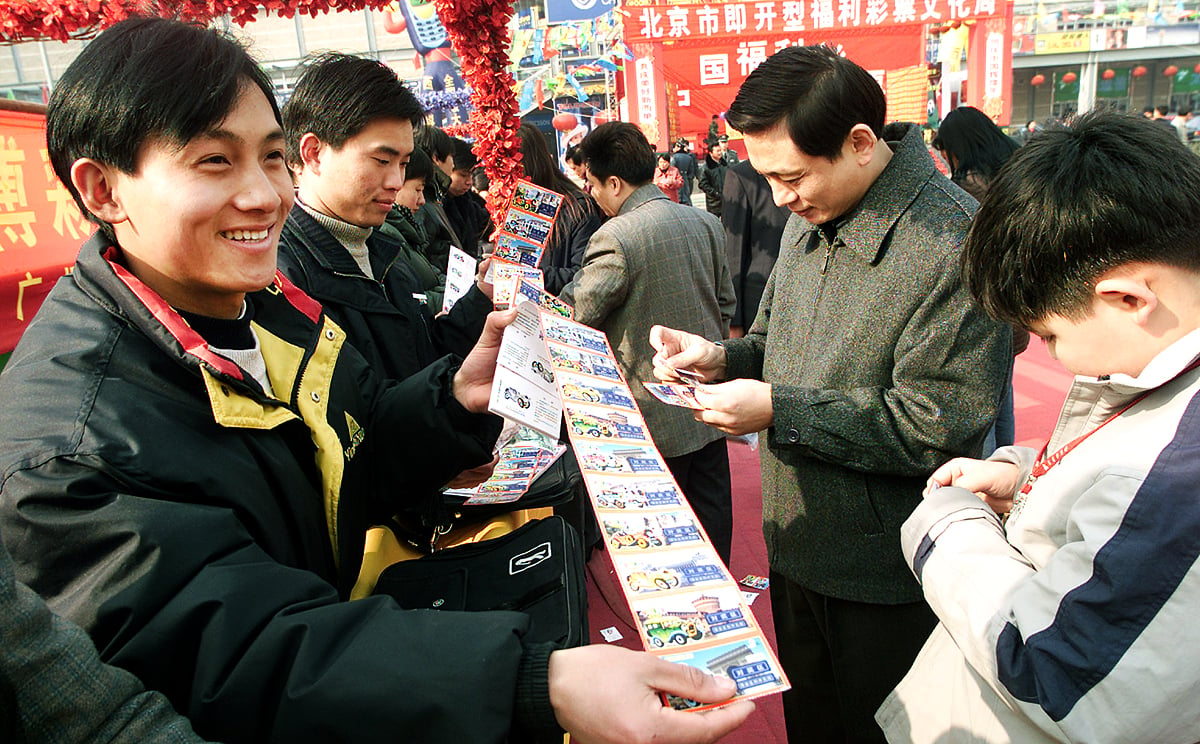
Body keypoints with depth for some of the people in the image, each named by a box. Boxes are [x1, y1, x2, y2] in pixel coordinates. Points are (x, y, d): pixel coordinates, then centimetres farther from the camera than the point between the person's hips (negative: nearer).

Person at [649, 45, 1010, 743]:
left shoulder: (953, 244, -23)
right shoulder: (810, 218, 3)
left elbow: (938, 429, -25)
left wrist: (780, 411, -25)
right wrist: (722, 358, -6)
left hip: (884, 578, -7)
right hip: (798, 542, 7)